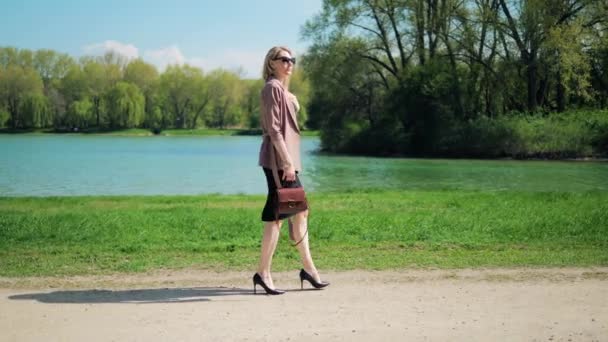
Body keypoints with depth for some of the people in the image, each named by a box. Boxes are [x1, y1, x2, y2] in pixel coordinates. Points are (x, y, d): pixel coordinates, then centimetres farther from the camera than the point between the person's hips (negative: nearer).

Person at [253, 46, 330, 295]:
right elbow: (273, 128, -18)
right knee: (276, 215, -7)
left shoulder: (283, 90, 19)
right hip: (278, 159, -10)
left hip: (286, 159, 10)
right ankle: (263, 273, -1)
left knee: (299, 212, 13)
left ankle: (308, 268, 21)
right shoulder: (272, 87, -10)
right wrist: (287, 162, -21)